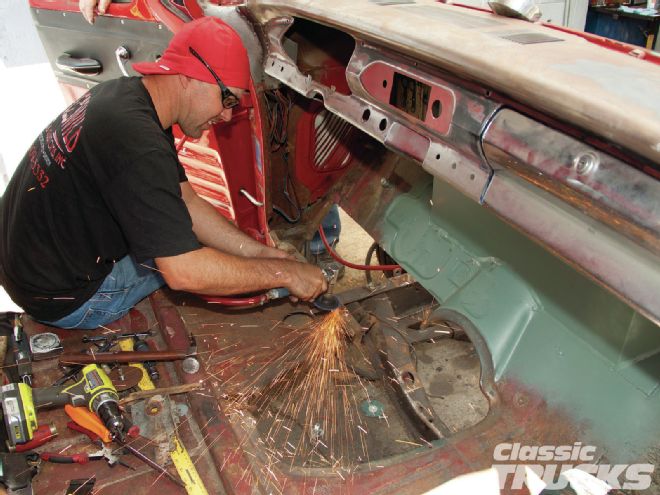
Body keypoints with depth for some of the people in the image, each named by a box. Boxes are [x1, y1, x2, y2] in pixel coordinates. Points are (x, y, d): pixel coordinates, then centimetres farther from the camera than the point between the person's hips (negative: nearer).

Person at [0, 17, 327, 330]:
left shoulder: (126, 91, -2)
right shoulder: (139, 143, -32)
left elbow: (187, 202, 0)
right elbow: (183, 273, -32)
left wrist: (262, 253, -6)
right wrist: (284, 273, -22)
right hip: (60, 297, -8)